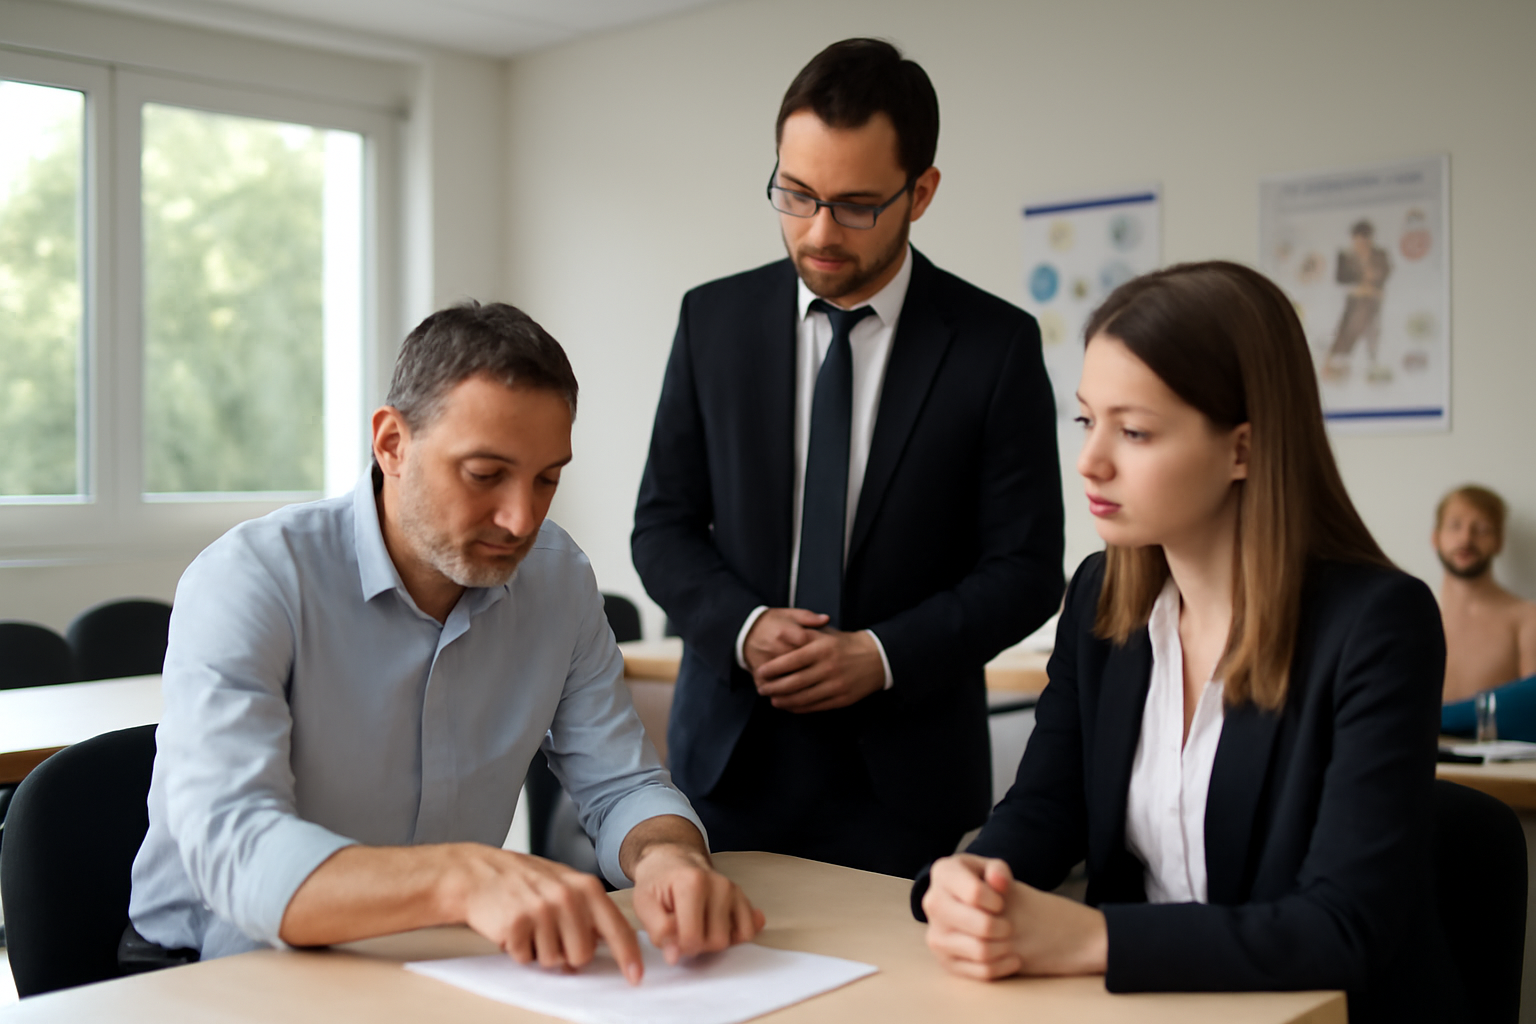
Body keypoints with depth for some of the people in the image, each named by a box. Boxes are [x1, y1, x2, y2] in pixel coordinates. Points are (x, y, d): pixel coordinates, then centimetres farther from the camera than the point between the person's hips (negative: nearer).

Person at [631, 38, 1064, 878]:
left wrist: (884, 654, -16)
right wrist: (742, 626, -13)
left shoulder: (997, 344, -4)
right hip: (730, 755, 2)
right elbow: (663, 527, 5)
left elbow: (1025, 567, -3)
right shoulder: (713, 320, 3)